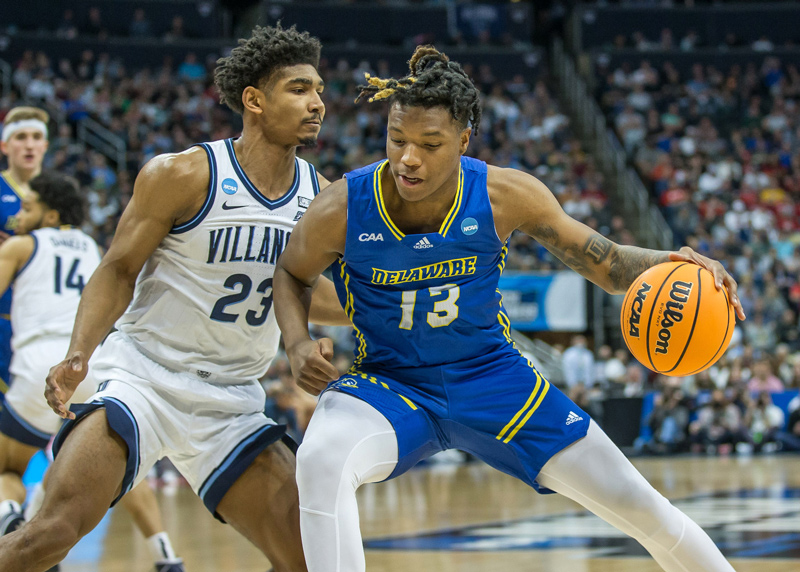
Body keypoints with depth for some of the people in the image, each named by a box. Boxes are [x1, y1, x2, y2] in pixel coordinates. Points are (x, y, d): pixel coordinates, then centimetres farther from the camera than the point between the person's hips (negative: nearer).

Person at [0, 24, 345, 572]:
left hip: (233, 402, 5)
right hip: (144, 378, -5)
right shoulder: (181, 176, -11)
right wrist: (79, 354, -21)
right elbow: (119, 270, -6)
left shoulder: (320, 195, 4)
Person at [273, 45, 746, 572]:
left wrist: (669, 264, -26)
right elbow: (293, 274, 3)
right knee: (321, 460, -36)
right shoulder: (342, 210, -19)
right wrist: (298, 345, -16)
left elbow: (606, 264, -5)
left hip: (490, 374, 1)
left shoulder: (504, 196, -17)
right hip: (388, 384, -1)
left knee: (636, 503, -1)